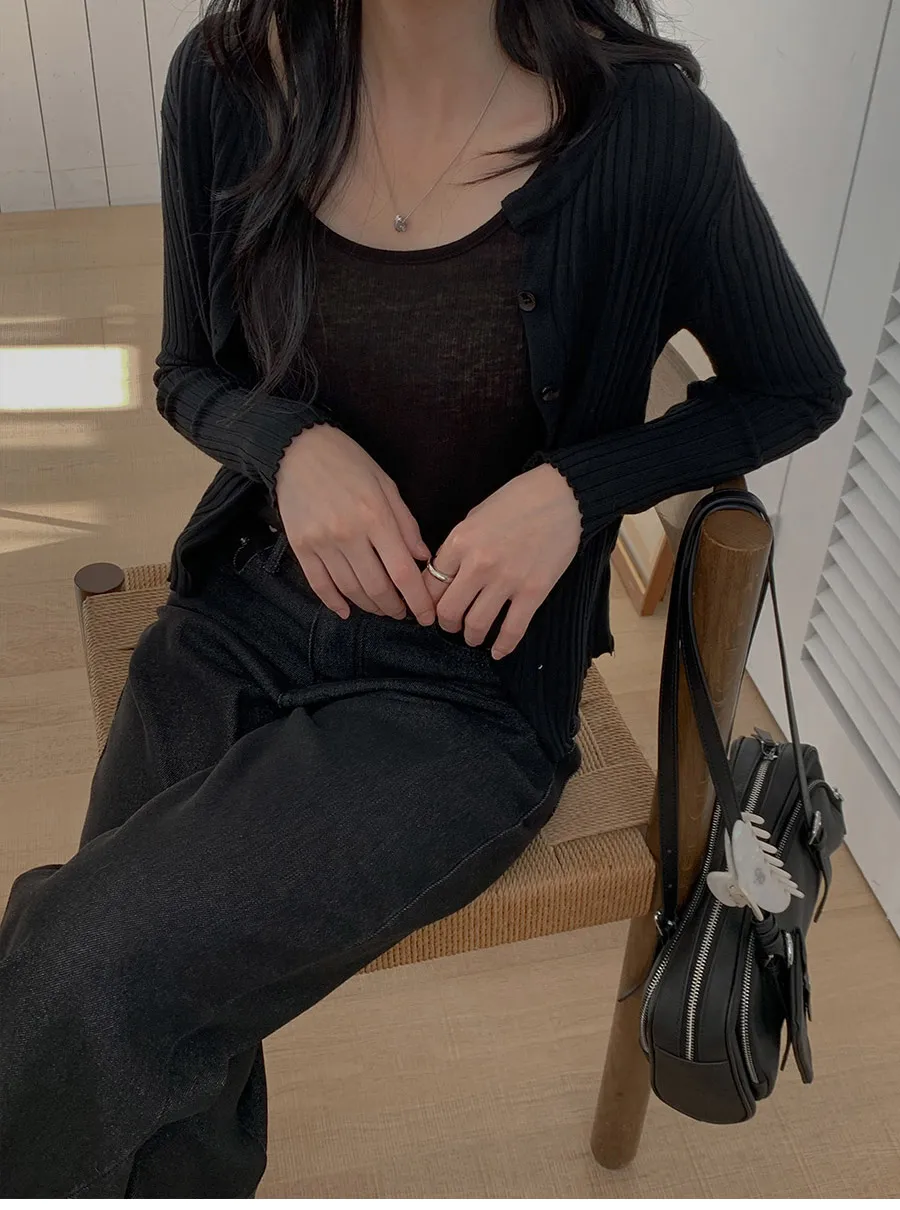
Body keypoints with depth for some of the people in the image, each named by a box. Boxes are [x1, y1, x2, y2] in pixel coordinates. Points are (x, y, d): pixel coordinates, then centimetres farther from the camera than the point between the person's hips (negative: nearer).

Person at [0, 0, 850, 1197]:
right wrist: (291, 444, -13)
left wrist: (574, 489, -14)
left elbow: (799, 386, 1)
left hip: (475, 679, -3)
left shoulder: (645, 130, -14)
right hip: (247, 613, 4)